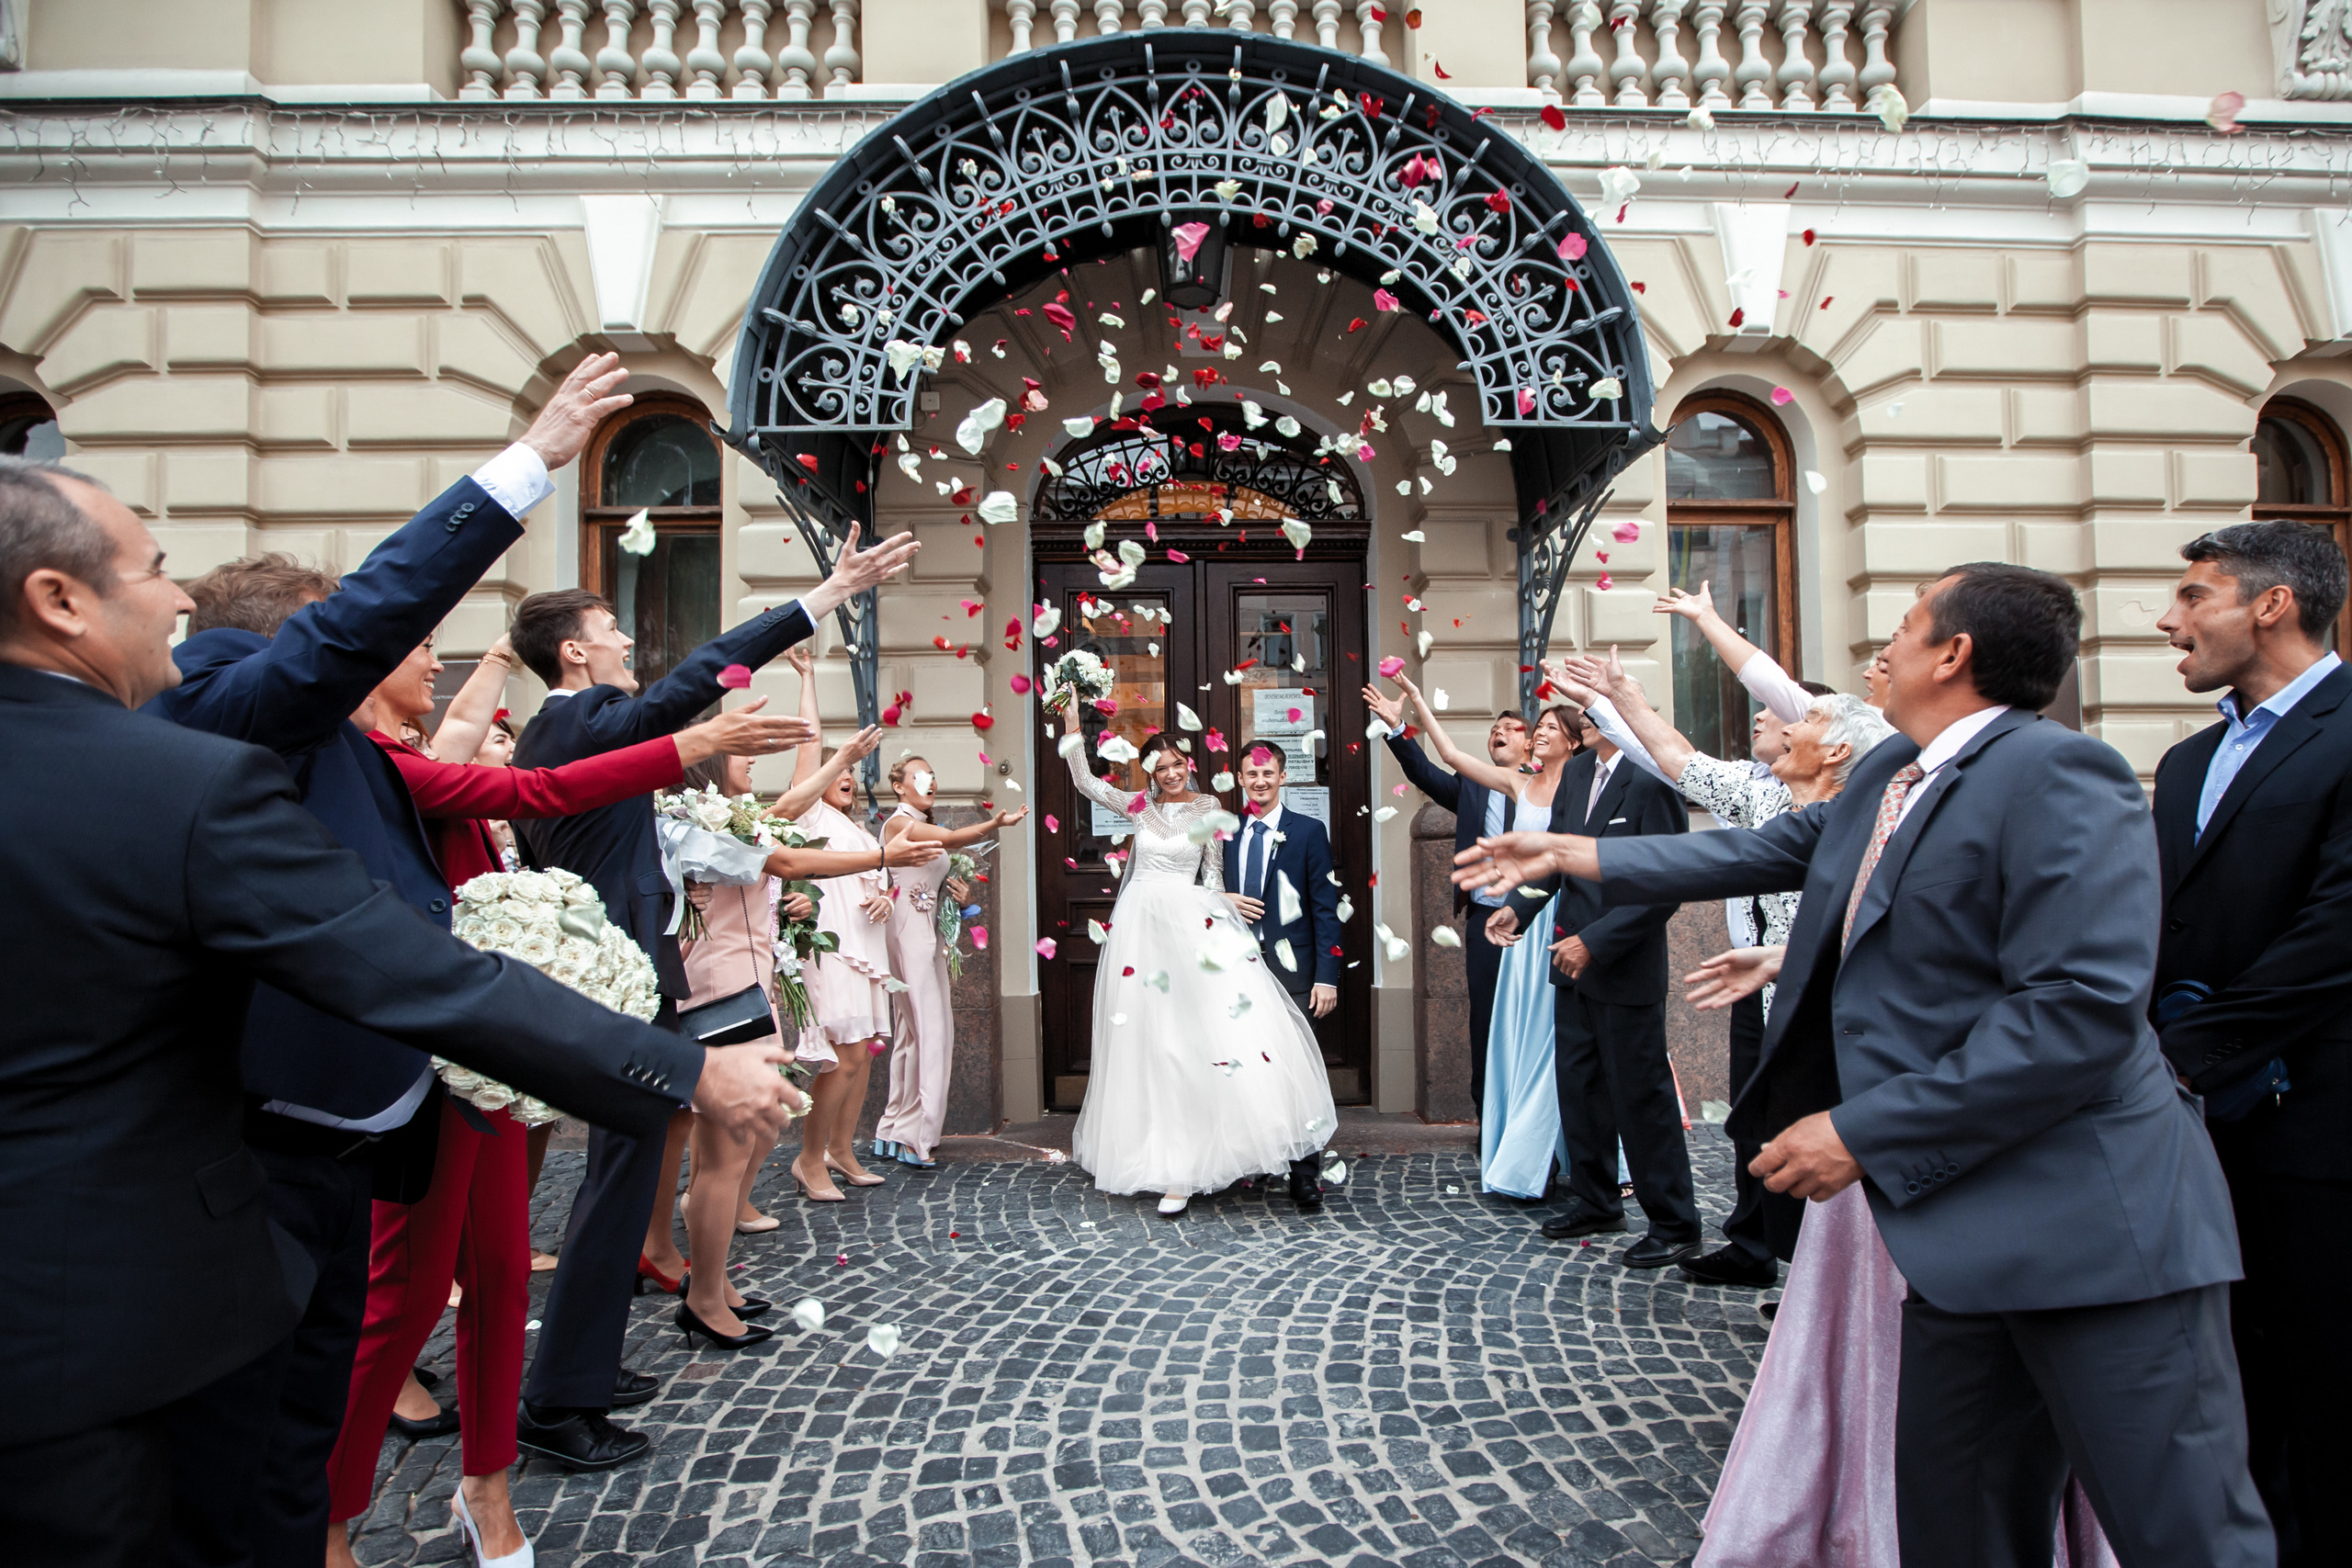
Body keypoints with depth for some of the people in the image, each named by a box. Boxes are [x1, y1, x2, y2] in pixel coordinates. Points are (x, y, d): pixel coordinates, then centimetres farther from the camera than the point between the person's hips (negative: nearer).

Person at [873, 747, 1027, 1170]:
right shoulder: (899, 823, -7)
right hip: (909, 931, -9)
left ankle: (893, 1133, 17)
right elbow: (953, 838, -24)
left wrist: (959, 893, 2)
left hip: (928, 934, 9)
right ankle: (913, 1138, -7)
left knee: (913, 1032, 10)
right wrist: (995, 823, -39)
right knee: (929, 1031, -11)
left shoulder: (928, 827, 20)